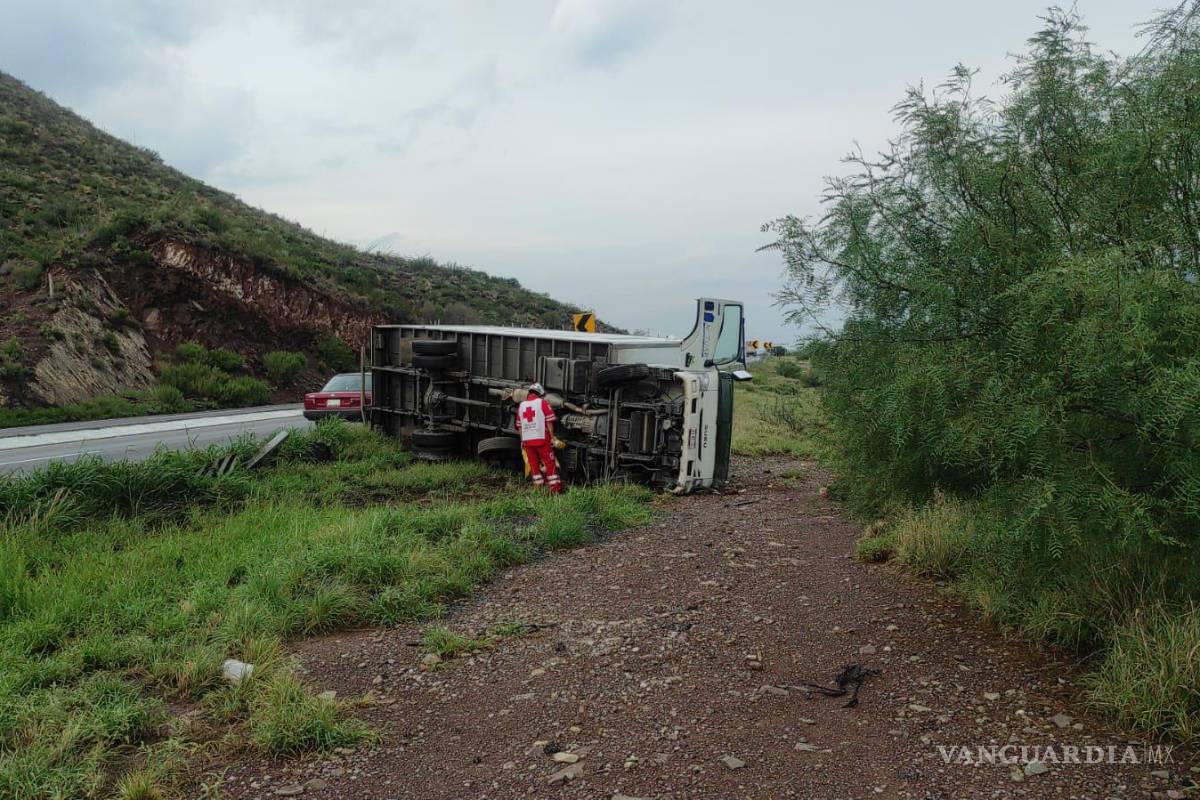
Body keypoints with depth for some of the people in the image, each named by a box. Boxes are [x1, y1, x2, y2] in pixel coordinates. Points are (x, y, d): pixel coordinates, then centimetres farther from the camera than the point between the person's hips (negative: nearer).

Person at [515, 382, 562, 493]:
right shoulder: (542, 403, -1)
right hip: (542, 438, -4)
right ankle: (555, 489, 0)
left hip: (527, 440, 4)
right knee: (549, 463, 1)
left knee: (533, 464, 11)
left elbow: (519, 426, 16)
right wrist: (552, 437, -1)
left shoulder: (521, 406, 14)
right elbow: (549, 422, -5)